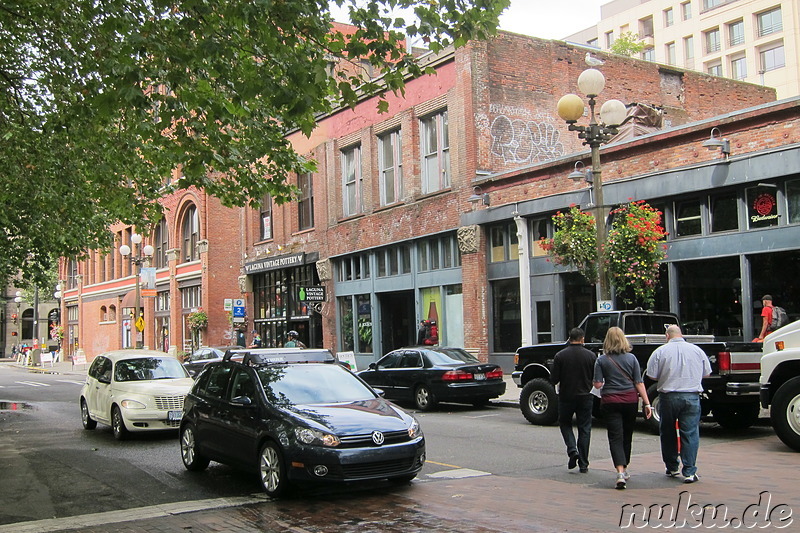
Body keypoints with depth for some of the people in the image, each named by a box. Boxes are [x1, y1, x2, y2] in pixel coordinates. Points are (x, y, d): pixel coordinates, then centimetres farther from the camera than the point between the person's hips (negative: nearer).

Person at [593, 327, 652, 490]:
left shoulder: (602, 360, -5)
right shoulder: (631, 358, 0)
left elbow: (598, 384, -8)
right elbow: (639, 383, -3)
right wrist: (647, 403, -1)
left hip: (610, 401, -2)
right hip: (630, 400, 2)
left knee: (615, 437, -3)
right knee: (627, 436, 18)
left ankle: (620, 473, -19)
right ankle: (624, 469, 31)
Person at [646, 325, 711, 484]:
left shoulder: (660, 351, -4)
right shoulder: (696, 350, 4)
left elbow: (652, 375, -4)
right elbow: (706, 373, 13)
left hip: (668, 397, -1)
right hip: (691, 397, 1)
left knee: (668, 434, 14)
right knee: (690, 434, 2)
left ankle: (671, 468, 23)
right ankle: (689, 471, -2)